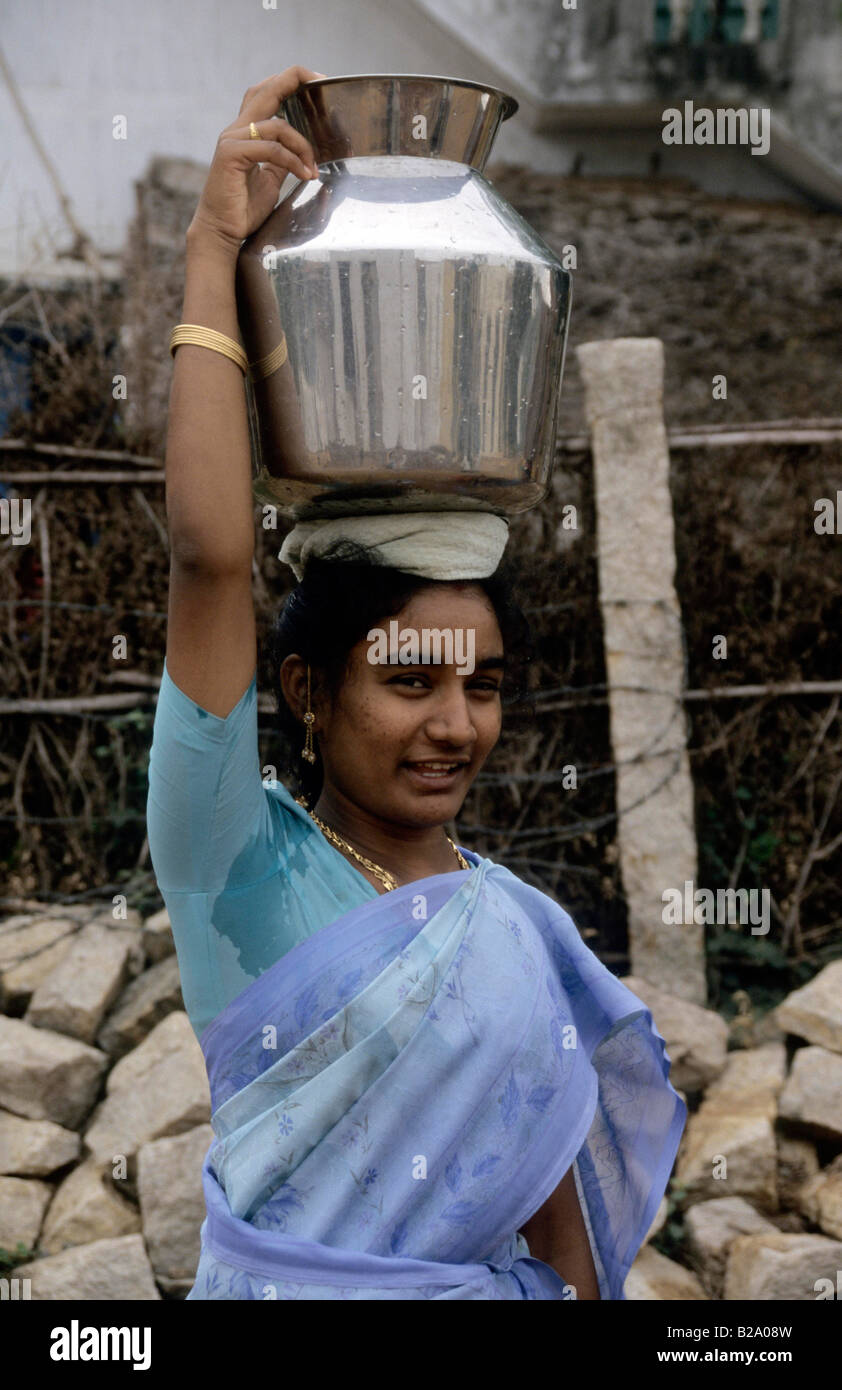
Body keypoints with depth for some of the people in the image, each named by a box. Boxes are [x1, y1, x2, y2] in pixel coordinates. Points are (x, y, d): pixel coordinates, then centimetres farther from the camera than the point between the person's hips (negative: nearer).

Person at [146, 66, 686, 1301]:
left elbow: (551, 1183, 6)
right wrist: (214, 255, -25)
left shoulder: (522, 920, -3)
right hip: (284, 1278, -4)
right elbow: (210, 555, -28)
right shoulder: (239, 869, -16)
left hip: (504, 1283, 4)